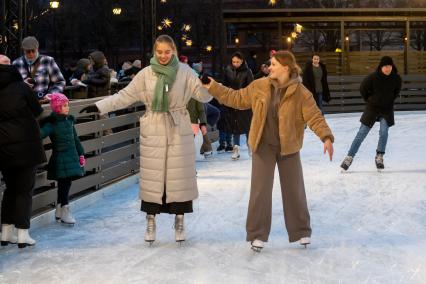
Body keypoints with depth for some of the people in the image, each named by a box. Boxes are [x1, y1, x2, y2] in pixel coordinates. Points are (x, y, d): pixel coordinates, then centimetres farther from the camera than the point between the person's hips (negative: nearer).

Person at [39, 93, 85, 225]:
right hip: (60, 159, -7)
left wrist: (81, 154, 18)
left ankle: (59, 211, 24)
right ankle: (65, 211, 0)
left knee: (65, 184, 13)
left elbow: (75, 139, 17)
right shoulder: (51, 124, -11)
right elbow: (41, 134, -28)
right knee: (64, 184, -7)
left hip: (72, 157, 7)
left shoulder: (70, 120, 10)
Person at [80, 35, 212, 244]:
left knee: (179, 175, 4)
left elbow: (203, 95, -6)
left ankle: (179, 223, 18)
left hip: (179, 132, 0)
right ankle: (150, 223, 17)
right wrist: (99, 106, -6)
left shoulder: (184, 71, -2)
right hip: (153, 132, 1)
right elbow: (125, 96, 1)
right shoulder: (146, 73, 0)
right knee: (152, 176, 5)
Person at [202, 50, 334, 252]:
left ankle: (301, 232, 25)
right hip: (263, 147, 2)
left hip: (289, 148, -2)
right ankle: (258, 235, 11)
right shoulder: (259, 86, -3)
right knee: (260, 191, 1)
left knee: (294, 190, 9)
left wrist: (326, 137, -30)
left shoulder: (301, 93, -13)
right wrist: (214, 88, 4)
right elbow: (237, 99, 8)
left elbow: (315, 117, -16)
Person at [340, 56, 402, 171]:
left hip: (387, 109, 2)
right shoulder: (373, 77, -19)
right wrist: (370, 100, 5)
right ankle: (349, 157, 5)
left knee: (384, 132, -13)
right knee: (362, 133, 0)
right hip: (372, 108, -2)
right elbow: (362, 89, -3)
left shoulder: (396, 78, -10)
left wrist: (390, 100, 11)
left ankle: (379, 157, 5)